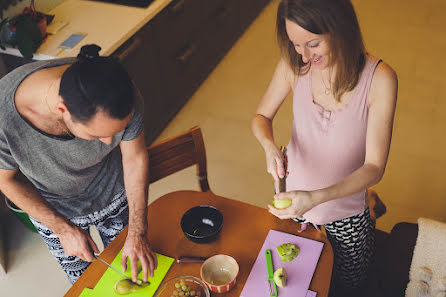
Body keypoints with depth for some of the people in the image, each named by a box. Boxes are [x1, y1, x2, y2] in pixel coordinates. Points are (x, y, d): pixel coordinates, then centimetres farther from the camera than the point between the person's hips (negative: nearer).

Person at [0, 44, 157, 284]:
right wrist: (64, 229, -17)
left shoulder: (120, 95, -35)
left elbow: (135, 158, -18)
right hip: (51, 209, 0)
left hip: (113, 194, 1)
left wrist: (137, 235, -16)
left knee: (128, 270, 25)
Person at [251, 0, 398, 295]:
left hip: (346, 214, -1)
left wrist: (316, 197, -38)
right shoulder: (294, 65, -18)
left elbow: (374, 167, -24)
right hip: (297, 203, 2)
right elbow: (261, 117, -2)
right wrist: (270, 146, -25)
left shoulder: (379, 79, -26)